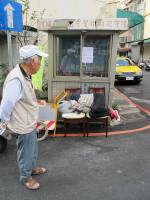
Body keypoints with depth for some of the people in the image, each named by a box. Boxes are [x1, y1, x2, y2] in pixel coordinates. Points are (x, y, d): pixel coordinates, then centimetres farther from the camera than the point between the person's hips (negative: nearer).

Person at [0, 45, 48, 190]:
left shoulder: (25, 75, 1)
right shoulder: (16, 79, -32)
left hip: (29, 122, 9)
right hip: (23, 125, -9)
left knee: (32, 149, 26)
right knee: (26, 152, 13)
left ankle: (32, 168, 49)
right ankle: (25, 177, 35)